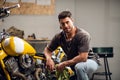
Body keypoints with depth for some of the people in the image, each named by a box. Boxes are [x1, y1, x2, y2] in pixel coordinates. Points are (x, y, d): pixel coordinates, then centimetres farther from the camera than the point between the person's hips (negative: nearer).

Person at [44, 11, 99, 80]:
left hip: (89, 62, -6)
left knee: (79, 66, -38)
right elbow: (47, 49, 7)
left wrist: (64, 64, -25)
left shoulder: (83, 35, -24)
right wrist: (49, 59, -17)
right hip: (72, 65, 6)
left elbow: (83, 57, -31)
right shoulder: (59, 37, -7)